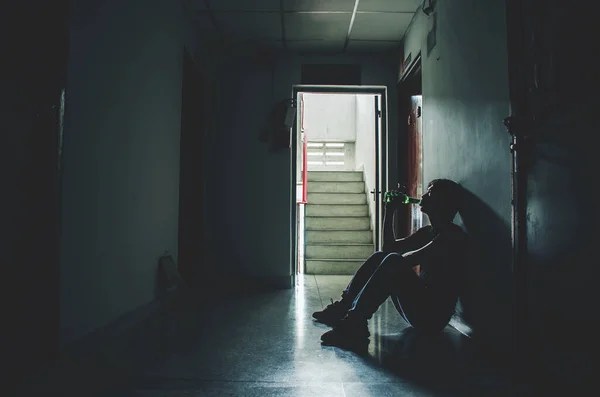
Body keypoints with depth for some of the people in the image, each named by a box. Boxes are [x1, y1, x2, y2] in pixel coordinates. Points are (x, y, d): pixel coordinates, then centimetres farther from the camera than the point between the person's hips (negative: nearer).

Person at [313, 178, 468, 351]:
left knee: (393, 262, -27)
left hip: (435, 315, -9)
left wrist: (395, 262, -3)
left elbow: (411, 259, -23)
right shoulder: (428, 231, 16)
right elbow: (388, 247, 16)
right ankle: (342, 308, 2)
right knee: (379, 256, 9)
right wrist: (389, 212, 9)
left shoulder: (453, 235, -11)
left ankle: (354, 324, -31)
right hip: (419, 307, 9)